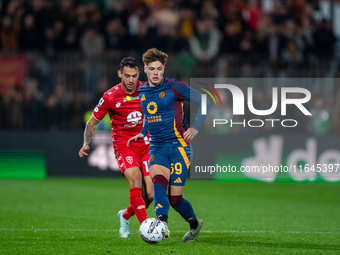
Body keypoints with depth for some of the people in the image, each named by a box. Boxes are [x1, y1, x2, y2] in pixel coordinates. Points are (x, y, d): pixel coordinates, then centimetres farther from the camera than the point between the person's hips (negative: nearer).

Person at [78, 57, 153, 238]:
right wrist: (86, 143, -11)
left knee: (150, 194, -7)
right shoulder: (110, 97, -8)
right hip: (123, 144, -3)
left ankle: (125, 216, 23)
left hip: (145, 144, 3)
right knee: (135, 178, -30)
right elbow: (92, 122, 3)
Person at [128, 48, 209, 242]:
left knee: (175, 199, -5)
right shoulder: (142, 92, 10)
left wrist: (195, 128, -11)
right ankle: (162, 224, -41)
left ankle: (195, 224, 23)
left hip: (178, 146, -4)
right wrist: (142, 133, 18)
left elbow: (204, 101, -4)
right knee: (158, 183, -27)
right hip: (157, 148, 4)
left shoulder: (173, 87, -8)